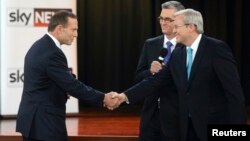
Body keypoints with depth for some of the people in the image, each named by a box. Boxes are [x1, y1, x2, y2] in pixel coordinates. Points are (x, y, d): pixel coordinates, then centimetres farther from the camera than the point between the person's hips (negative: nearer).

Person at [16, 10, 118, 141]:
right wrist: (103, 98, -13)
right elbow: (73, 85, -20)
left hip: (34, 120, 10)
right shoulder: (52, 53, -20)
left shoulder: (39, 46, 12)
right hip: (45, 122, -10)